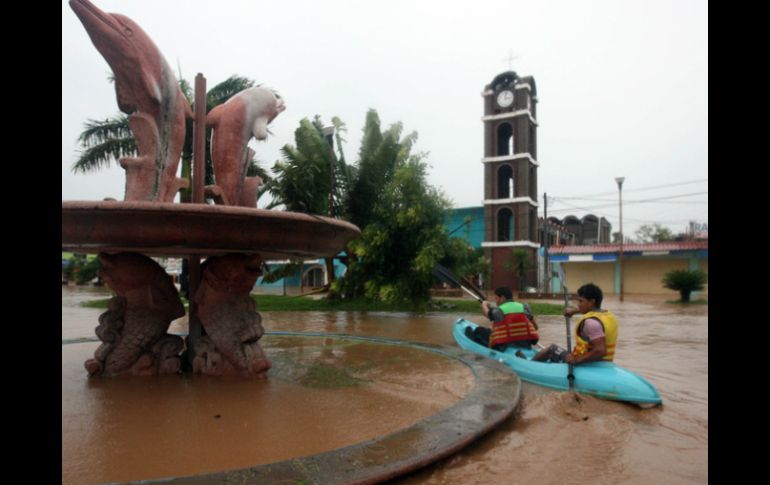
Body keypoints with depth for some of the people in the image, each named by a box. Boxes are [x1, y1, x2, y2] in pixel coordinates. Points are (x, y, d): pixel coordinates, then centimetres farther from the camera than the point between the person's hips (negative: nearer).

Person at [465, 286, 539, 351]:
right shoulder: (524, 307, 1)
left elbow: (485, 312, 11)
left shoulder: (498, 311, -9)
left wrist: (484, 304, 33)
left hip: (505, 349, -5)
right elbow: (535, 327, 7)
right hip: (525, 346, 5)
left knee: (479, 330, 16)